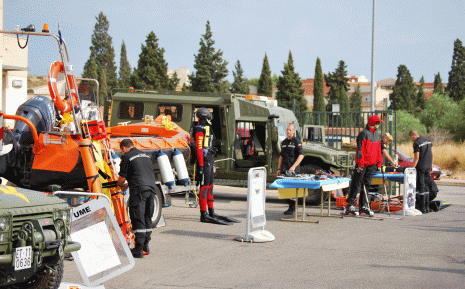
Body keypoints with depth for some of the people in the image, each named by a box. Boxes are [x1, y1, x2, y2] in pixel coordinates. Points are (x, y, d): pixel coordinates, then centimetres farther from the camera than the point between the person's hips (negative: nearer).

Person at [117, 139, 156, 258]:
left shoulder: (127, 157, 1)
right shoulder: (145, 156, 23)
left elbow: (122, 178, 1)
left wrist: (121, 185, 24)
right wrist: (129, 184, 37)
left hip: (138, 190, -7)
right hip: (151, 189, 7)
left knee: (138, 219, -5)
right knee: (147, 218, 15)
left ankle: (139, 249, -6)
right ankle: (145, 246, 21)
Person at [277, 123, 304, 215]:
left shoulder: (297, 141, -5)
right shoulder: (284, 142, 16)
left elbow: (301, 155, -13)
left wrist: (293, 166, -22)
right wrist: (279, 169, 14)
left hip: (293, 170, -7)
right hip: (285, 169, 7)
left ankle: (292, 208, -5)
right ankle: (292, 206, 15)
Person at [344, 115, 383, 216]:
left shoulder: (377, 135, 16)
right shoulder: (364, 134, -11)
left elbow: (378, 149, 23)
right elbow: (360, 148, -15)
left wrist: (379, 162, 17)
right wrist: (360, 162, -20)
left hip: (372, 165, 8)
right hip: (363, 163, -8)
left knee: (366, 184, 8)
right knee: (356, 184, -6)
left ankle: (363, 206, 11)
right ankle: (349, 206, -4)